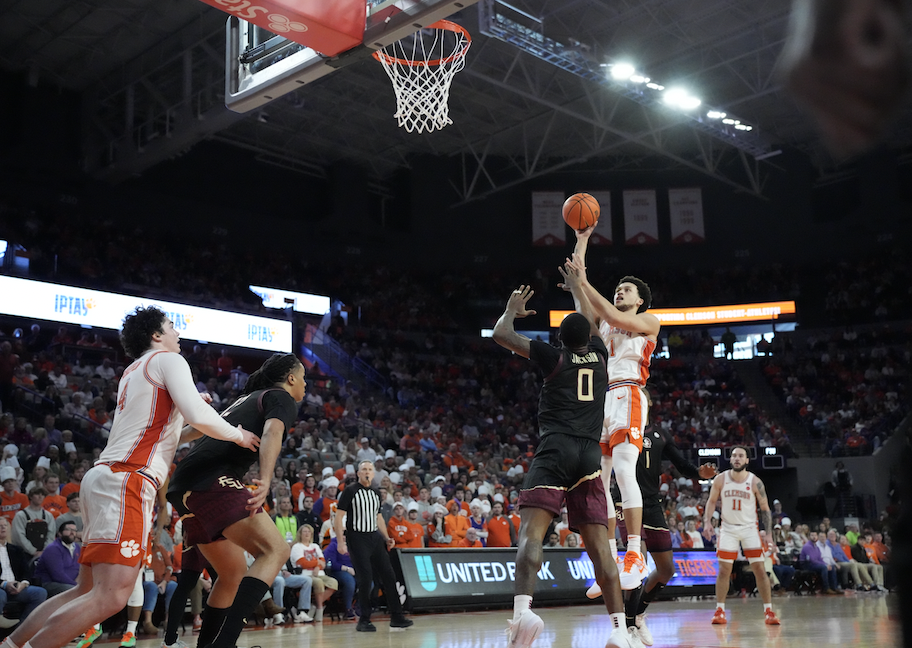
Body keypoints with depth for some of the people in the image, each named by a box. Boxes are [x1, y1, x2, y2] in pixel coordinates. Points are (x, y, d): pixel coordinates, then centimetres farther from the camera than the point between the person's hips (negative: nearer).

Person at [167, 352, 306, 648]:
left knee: (234, 574, 18)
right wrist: (265, 481, -31)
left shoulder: (246, 398, 31)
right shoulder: (282, 398, 5)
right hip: (213, 481, -9)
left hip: (183, 489, 9)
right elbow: (272, 431, -16)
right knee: (275, 550, -17)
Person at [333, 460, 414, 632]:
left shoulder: (375, 493, 14)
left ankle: (396, 617, 9)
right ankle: (364, 621, 4)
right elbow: (338, 517, -9)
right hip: (358, 538, -6)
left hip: (375, 537, 6)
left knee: (388, 576, 2)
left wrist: (387, 538, 15)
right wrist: (340, 541, -16)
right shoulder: (350, 491, -6)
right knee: (365, 580, -7)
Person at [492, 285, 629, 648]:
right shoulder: (600, 356, 19)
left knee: (532, 529, -17)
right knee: (598, 544, 4)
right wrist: (577, 288, 56)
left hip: (556, 449, -4)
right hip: (590, 455, 4)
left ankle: (522, 610, -40)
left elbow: (500, 335, 12)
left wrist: (512, 310, 32)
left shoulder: (553, 357, 9)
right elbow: (592, 324, 42)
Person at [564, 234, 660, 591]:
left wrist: (583, 281, -6)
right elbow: (577, 282, 21)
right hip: (598, 399, 6)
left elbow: (614, 317, -5)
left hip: (627, 396, -6)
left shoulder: (648, 321, 14)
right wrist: (582, 240, 19)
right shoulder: (601, 320, 27)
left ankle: (636, 556, -22)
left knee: (623, 471, -22)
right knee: (598, 482, -1)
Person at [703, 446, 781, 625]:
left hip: (749, 528, -1)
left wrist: (768, 534, -10)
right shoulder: (720, 479, -6)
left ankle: (769, 611, 2)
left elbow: (765, 508, -4)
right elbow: (712, 501, 5)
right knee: (724, 570, -2)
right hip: (728, 528, 1)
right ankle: (720, 610, 9)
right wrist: (707, 521, -10)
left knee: (759, 568, -7)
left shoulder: (755, 482, -10)